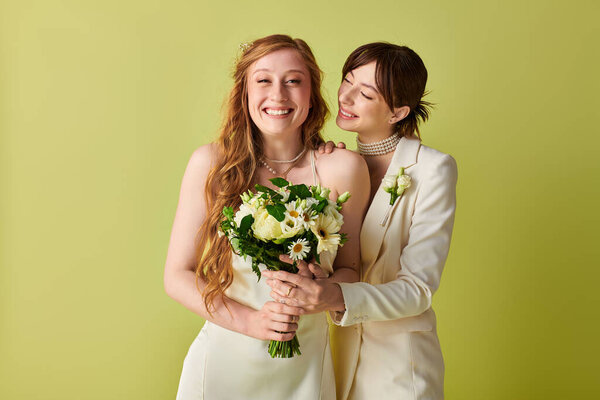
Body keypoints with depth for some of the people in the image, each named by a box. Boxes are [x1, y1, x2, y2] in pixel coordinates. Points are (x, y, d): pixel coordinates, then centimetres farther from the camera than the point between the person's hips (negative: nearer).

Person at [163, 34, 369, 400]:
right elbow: (177, 276, -6)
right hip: (224, 359, 0)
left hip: (303, 367, 1)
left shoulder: (342, 169, -11)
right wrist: (249, 321, -18)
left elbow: (350, 269, 1)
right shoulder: (210, 164, -11)